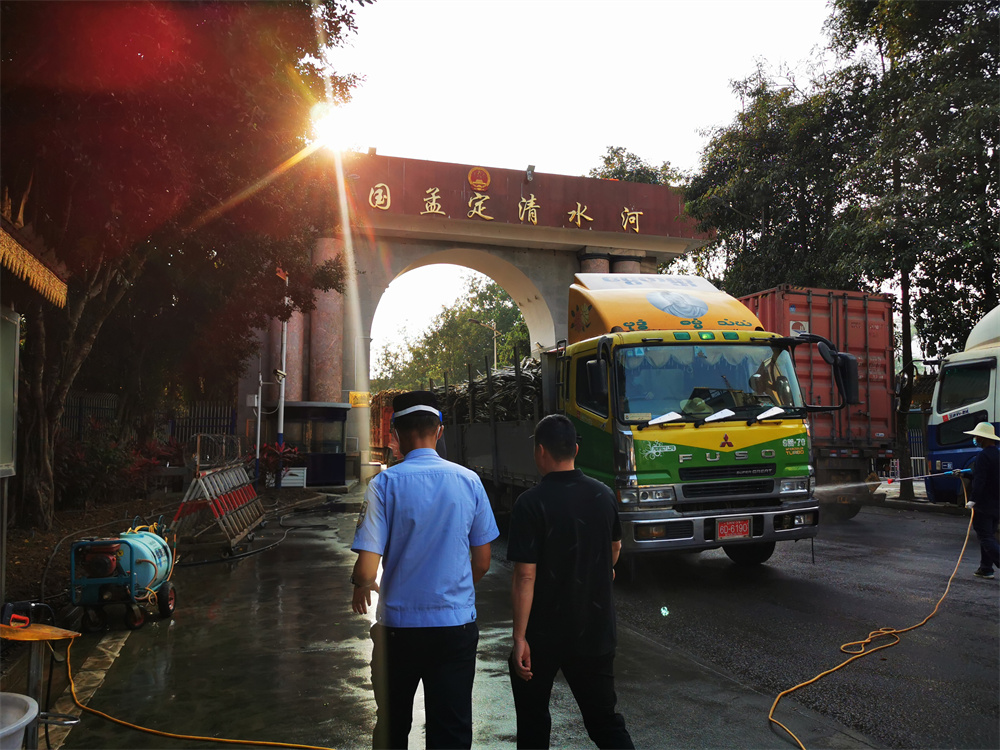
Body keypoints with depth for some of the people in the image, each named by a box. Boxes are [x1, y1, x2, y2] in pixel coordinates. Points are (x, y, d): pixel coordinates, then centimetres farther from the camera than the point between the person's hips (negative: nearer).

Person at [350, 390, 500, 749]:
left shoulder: (384, 483, -12)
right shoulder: (469, 481, -4)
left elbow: (366, 570, -15)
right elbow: (482, 562, 4)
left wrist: (360, 588, 8)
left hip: (399, 625, -1)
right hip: (457, 624, 1)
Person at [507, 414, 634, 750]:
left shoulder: (531, 502, -18)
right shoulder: (603, 495, -1)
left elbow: (525, 576, -21)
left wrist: (520, 637, -16)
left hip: (544, 633, -4)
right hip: (597, 630, 4)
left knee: (533, 716, 17)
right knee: (604, 718, 12)